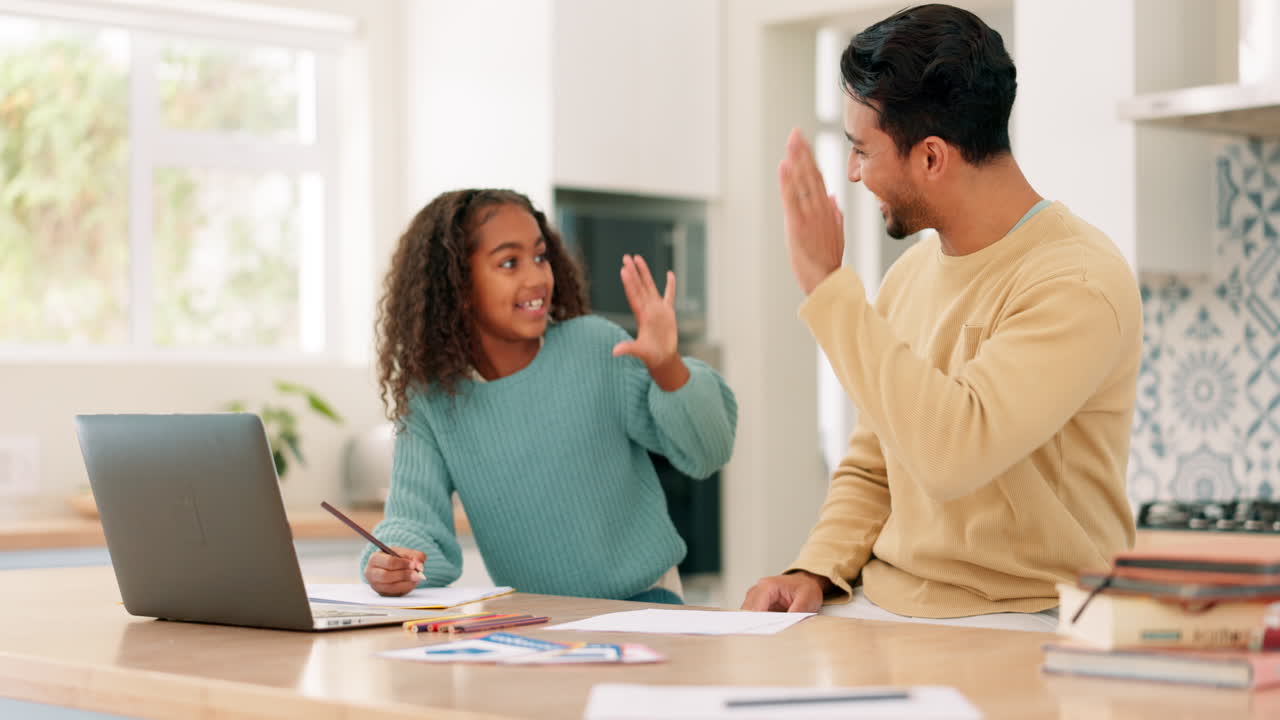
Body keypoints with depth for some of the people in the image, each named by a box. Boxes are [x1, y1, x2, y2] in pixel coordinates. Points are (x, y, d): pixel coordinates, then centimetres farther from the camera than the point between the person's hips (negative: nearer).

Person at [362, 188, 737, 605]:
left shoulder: (595, 348, -5)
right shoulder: (428, 402, 1)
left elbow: (707, 454, -6)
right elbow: (416, 517, -7)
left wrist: (668, 369, -25)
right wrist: (389, 563, -30)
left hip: (639, 602, -2)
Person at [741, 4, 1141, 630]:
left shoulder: (1078, 283, -15)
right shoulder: (911, 272, 11)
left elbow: (953, 451, -29)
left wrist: (827, 284, -23)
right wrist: (816, 571, -1)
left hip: (1020, 621, -7)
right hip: (881, 607, 7)